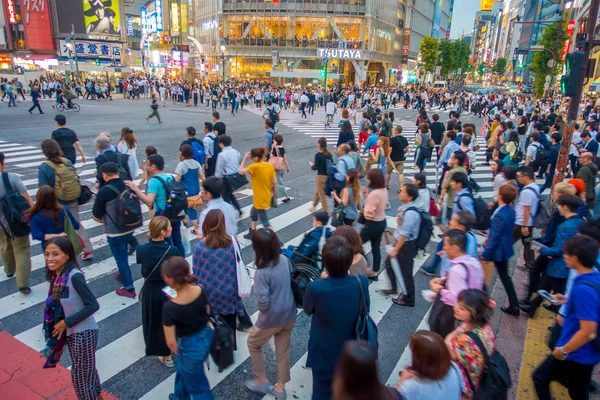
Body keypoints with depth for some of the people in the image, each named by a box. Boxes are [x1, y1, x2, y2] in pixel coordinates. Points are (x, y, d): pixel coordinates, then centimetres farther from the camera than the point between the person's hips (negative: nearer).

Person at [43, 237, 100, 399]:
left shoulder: (74, 276, -25)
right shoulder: (56, 276, -2)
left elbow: (93, 305, -24)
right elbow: (57, 305, 8)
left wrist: (66, 322, -18)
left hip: (83, 332, -7)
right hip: (70, 332, 7)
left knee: (80, 375, 9)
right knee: (87, 370, 25)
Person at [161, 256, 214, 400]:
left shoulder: (170, 307, -32)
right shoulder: (201, 290, -16)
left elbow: (171, 342, -20)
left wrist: (178, 353, 0)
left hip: (190, 346, -7)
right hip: (207, 336, 7)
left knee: (198, 386, 20)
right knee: (183, 370, 36)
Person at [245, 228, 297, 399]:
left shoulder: (262, 273, -30)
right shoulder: (285, 260, -11)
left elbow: (262, 304, -26)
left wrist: (259, 307, -5)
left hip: (272, 318, -6)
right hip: (289, 314, 6)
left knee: (253, 344, 23)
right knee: (283, 350, 23)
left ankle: (261, 381, 38)